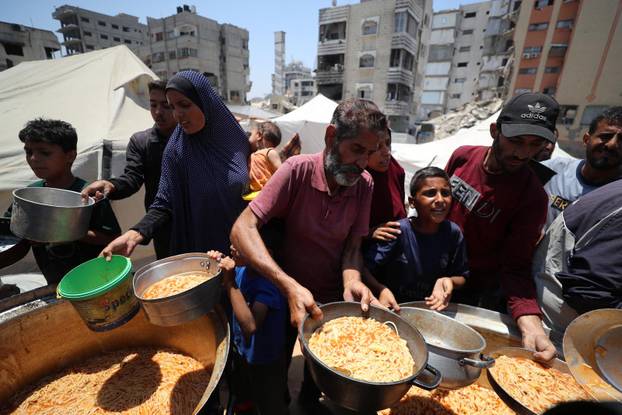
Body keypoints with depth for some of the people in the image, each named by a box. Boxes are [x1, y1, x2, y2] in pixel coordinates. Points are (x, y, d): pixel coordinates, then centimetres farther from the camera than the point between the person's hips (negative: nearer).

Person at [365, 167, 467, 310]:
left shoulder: (453, 232, -10)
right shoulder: (399, 230, -21)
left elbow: (461, 276, 3)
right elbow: (364, 266, -19)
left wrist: (449, 281, -16)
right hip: (395, 307, -6)